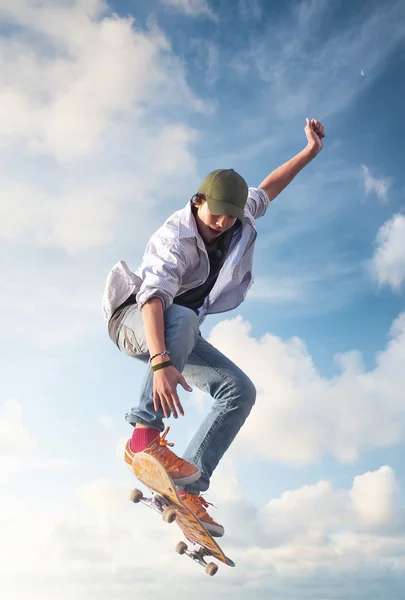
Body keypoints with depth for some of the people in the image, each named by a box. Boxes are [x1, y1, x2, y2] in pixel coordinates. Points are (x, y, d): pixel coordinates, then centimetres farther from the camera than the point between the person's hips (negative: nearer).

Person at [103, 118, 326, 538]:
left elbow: (266, 190, 17)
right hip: (134, 317, -7)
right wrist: (161, 363, -56)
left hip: (179, 335, 7)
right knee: (182, 318, -42)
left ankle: (189, 488, -13)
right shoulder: (175, 238, -28)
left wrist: (310, 152, 16)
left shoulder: (240, 219, -5)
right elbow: (154, 296, -42)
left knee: (240, 391, -10)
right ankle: (145, 434, -40)